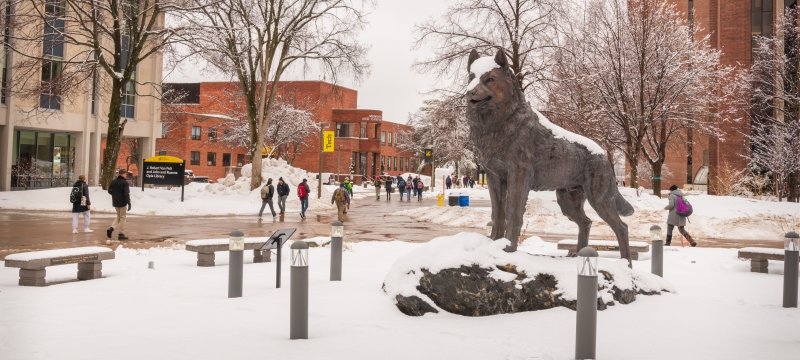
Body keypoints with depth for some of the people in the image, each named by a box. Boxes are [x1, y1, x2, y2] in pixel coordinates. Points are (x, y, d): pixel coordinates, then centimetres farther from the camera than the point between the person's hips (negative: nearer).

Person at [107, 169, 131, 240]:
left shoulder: (113, 182, 5)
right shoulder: (124, 182, -14)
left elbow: (109, 191, 9)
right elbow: (126, 193, -18)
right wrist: (129, 203, -17)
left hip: (115, 202, 6)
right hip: (123, 202, -6)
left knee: (118, 216, 19)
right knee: (122, 217, 3)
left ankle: (111, 228, -1)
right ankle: (121, 234, 4)